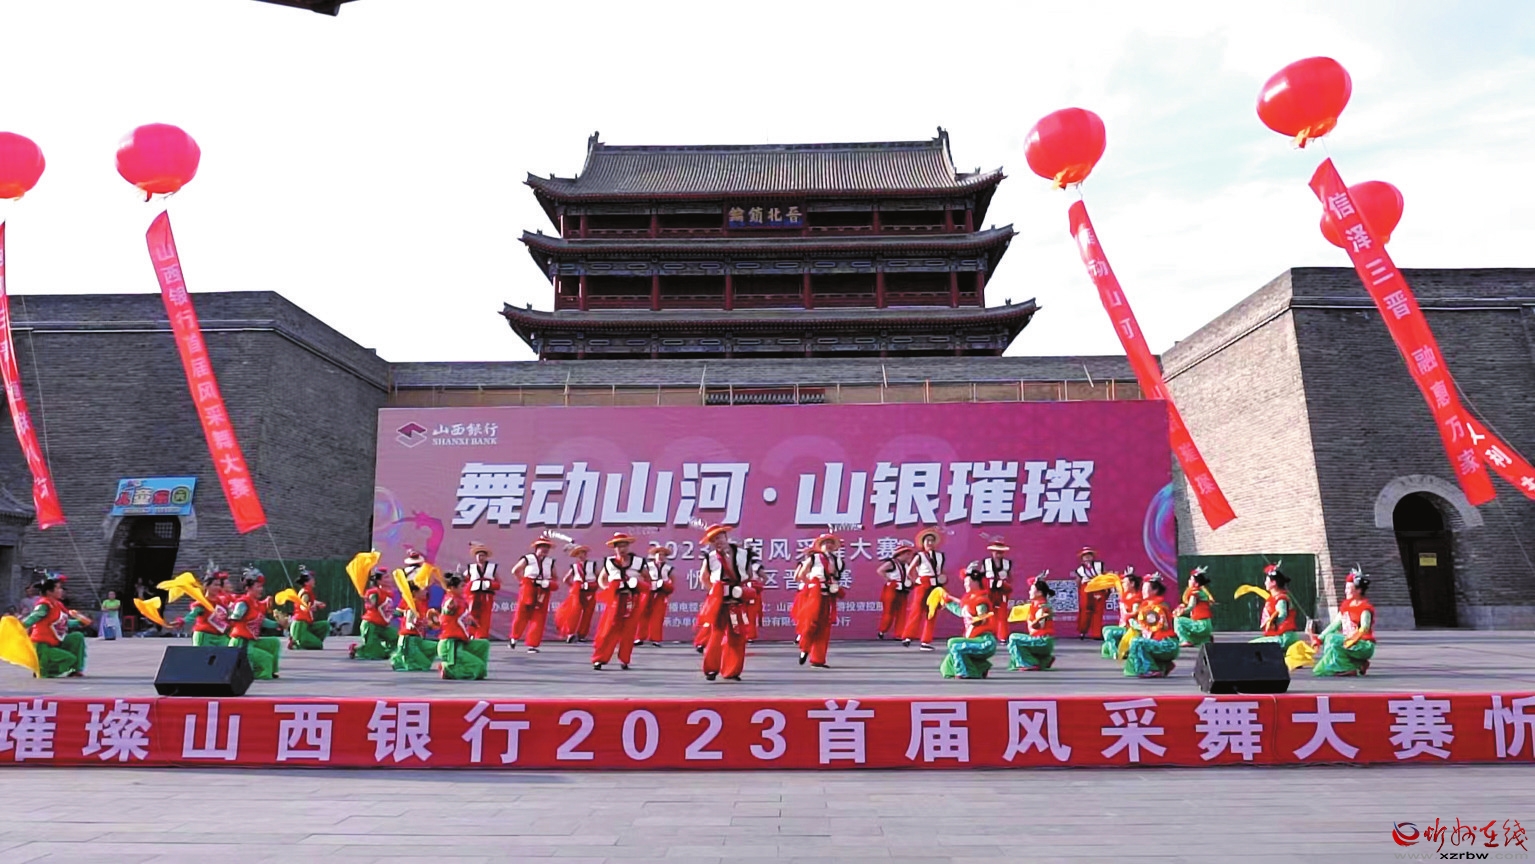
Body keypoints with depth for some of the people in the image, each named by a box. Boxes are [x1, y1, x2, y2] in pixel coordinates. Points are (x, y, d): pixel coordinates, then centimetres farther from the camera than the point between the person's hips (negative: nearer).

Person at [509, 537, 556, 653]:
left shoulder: (550, 562, 6)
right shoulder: (527, 559, -4)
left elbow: (554, 577, 17)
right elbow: (515, 571, 6)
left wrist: (549, 584, -1)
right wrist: (522, 582, 1)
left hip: (543, 593, 3)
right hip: (528, 591, -2)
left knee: (538, 618, 0)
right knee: (522, 615, 6)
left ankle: (532, 645, 7)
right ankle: (514, 637, 31)